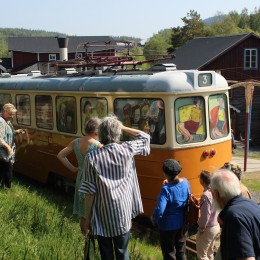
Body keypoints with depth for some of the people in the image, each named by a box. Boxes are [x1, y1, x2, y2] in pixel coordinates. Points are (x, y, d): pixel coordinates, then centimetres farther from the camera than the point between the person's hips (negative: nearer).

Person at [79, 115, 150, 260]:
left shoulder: (92, 157, -13)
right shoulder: (127, 150, -8)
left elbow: (90, 192, -10)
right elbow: (145, 137, 13)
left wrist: (87, 218, -1)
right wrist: (123, 128, 11)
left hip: (103, 217, -1)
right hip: (123, 214, 2)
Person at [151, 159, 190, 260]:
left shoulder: (166, 190, -28)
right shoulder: (186, 182, -8)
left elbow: (159, 210, -31)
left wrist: (153, 218, -11)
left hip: (168, 226, -6)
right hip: (183, 223, 6)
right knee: (181, 252, 22)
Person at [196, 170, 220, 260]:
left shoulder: (206, 195, -23)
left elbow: (206, 215, -21)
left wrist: (201, 228, -10)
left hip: (208, 229, -8)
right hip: (217, 227, 8)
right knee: (210, 252, 21)